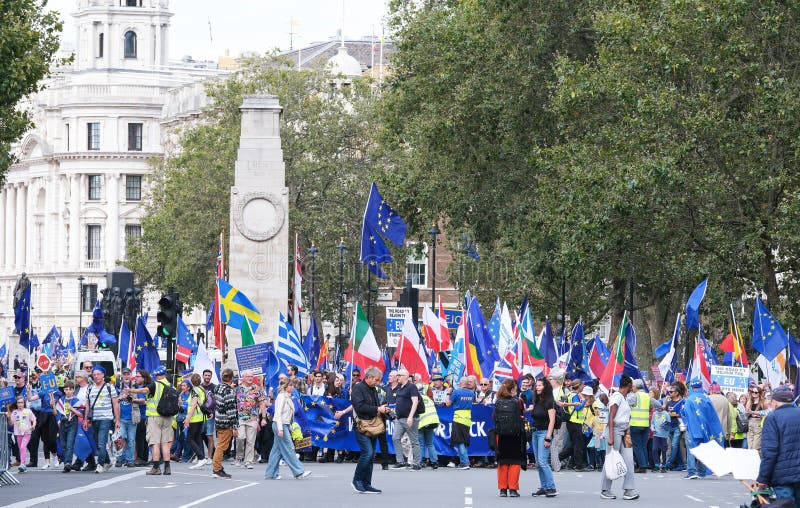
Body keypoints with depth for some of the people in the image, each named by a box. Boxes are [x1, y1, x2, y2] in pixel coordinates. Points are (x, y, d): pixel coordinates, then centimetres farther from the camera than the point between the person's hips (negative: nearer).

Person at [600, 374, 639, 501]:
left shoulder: (623, 398, 16)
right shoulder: (617, 397, -11)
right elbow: (611, 418, -16)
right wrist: (611, 437, -21)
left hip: (623, 432, 9)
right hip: (615, 430, -9)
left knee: (628, 460, 0)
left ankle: (629, 490, -2)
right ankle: (605, 490, 7)